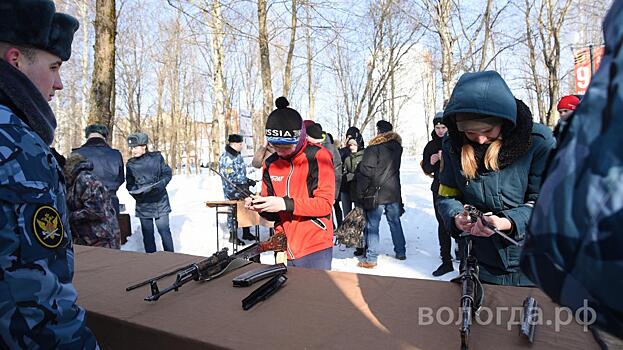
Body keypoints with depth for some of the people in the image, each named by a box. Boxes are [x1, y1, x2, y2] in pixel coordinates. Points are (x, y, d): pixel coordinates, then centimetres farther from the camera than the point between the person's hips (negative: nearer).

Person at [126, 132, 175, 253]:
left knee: (164, 230, 0)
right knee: (147, 233, 8)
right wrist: (136, 192, -12)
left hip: (160, 202, -2)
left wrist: (160, 184, -16)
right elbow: (130, 184, 8)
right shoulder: (130, 164, 4)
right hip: (143, 204, 2)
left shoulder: (156, 157, -2)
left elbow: (168, 173, 2)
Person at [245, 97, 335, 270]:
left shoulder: (318, 156, -9)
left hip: (315, 250, -4)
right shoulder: (270, 164, 7)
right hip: (283, 249, 5)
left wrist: (286, 204, -22)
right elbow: (273, 213, 12)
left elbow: (325, 203, -14)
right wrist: (261, 207, -10)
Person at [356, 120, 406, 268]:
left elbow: (366, 171, -15)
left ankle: (371, 259, 2)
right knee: (395, 222, 17)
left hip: (376, 193, -6)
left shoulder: (374, 147, -12)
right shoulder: (397, 146, 8)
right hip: (394, 192, 6)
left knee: (372, 225, 0)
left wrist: (361, 192, -8)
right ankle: (400, 252, 28)